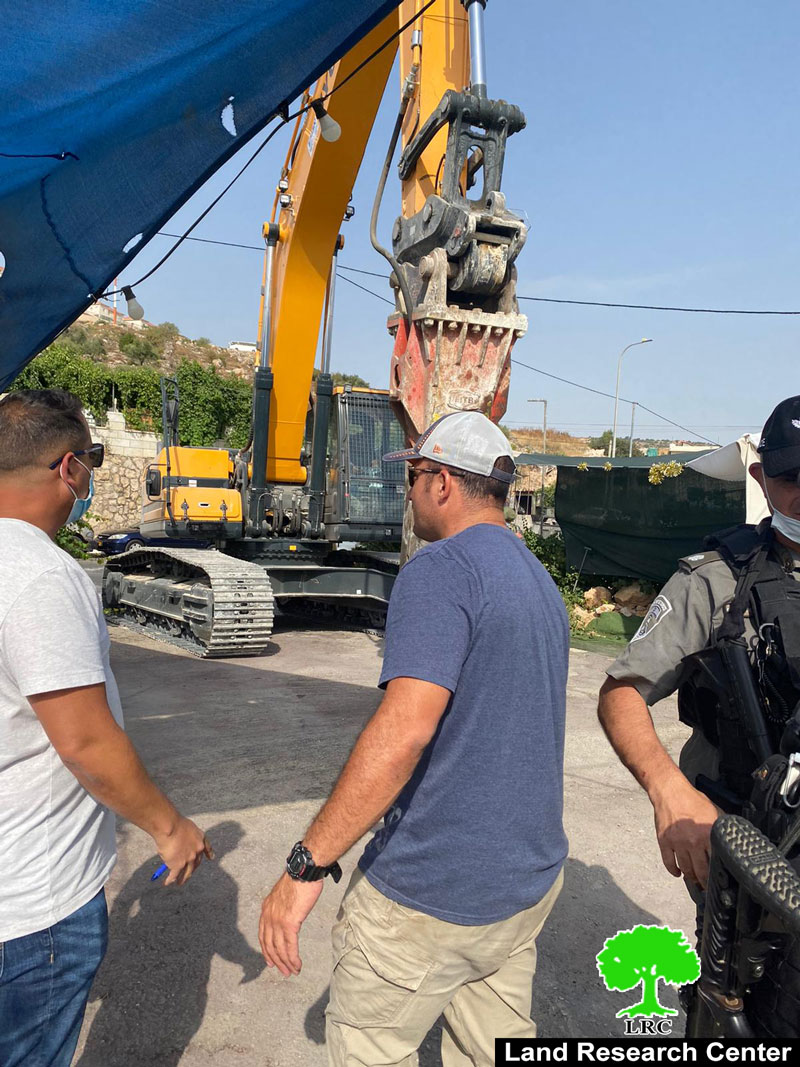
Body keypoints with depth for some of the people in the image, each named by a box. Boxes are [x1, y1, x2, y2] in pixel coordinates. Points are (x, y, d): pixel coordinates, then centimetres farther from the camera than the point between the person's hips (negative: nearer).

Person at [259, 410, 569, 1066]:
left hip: (432, 894, -8)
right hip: (531, 878, 9)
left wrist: (307, 864, -25)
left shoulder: (442, 568, -20)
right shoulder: (541, 581, 10)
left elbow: (406, 726, -31)